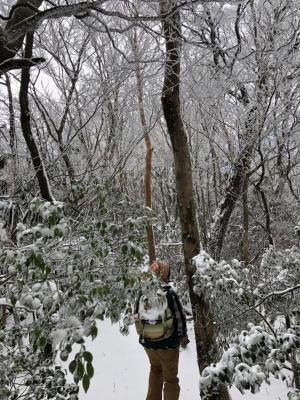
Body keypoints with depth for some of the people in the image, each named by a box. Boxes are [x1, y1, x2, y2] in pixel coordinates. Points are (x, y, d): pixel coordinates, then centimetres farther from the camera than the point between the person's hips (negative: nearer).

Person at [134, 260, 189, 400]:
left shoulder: (142, 294, -9)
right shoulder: (170, 294, -22)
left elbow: (136, 316, 2)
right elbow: (179, 317, -14)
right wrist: (183, 335, 5)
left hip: (148, 342, 4)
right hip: (168, 343, -4)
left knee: (155, 369, 30)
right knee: (170, 378, 17)